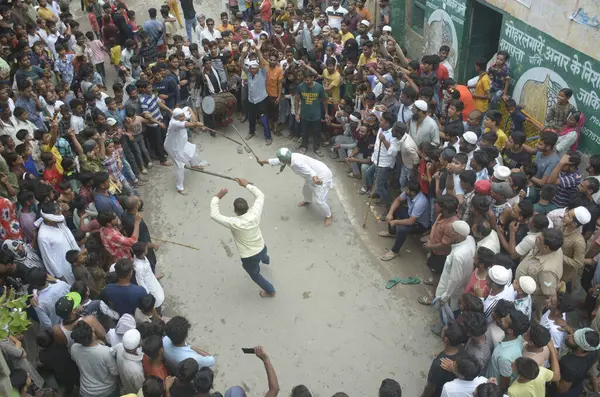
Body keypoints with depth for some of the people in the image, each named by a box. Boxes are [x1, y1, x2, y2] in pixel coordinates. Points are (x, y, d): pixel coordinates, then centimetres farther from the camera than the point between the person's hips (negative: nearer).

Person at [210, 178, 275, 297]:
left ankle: (270, 291, 50)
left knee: (255, 274, 28)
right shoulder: (254, 214, -25)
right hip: (262, 248, 5)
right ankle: (265, 260, 80)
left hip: (249, 257, -5)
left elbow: (214, 214, -25)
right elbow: (260, 195, -9)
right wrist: (247, 185, -5)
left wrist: (217, 197, -17)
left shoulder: (234, 223, -35)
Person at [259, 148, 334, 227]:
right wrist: (263, 161, 21)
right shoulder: (289, 158, -7)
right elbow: (276, 161, 11)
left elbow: (309, 170, -50)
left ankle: (329, 216, 18)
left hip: (322, 177, -9)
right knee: (306, 190, 29)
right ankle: (308, 201, 63)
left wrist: (315, 179, -69)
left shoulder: (297, 162, -36)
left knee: (319, 200, -7)